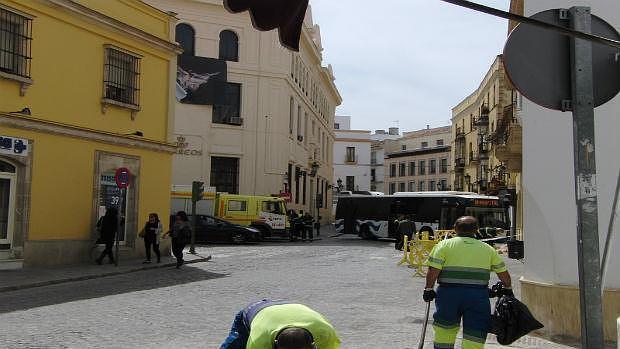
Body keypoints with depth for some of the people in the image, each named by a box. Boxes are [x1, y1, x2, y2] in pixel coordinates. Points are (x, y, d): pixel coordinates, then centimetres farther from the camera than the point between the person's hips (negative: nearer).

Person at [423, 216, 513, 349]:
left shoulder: (444, 245, 3)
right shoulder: (488, 249, 12)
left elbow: (433, 271, -6)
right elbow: (503, 273, 17)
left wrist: (429, 289, 3)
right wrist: (508, 289, 32)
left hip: (449, 292, -1)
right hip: (478, 295, 1)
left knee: (445, 328, 17)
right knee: (476, 334, 7)